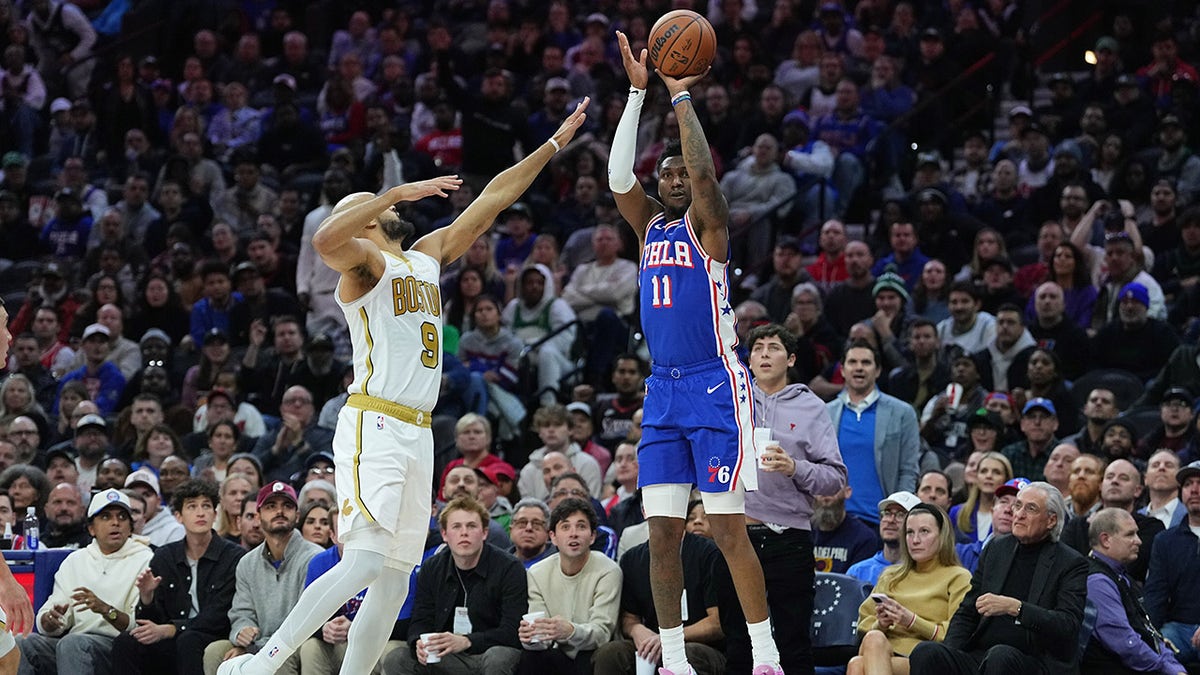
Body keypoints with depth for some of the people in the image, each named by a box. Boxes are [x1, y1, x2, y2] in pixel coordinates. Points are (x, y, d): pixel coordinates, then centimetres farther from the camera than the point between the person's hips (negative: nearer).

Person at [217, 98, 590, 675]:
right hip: (374, 427, -9)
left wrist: (553, 145, 26)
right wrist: (400, 190, -23)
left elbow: (491, 201, 26)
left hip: (418, 433, 9)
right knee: (365, 562, -22)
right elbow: (325, 240, -27)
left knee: (394, 582, 5)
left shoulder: (429, 255, 21)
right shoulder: (367, 260, -3)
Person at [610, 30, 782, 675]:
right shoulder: (650, 223, 14)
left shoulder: (707, 223, -1)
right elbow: (618, 176, -2)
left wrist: (681, 96, -12)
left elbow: (703, 171, -19)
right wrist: (638, 92, -6)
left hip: (716, 386, -6)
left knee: (729, 530, -8)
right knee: (662, 534, 2)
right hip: (663, 389, 6)